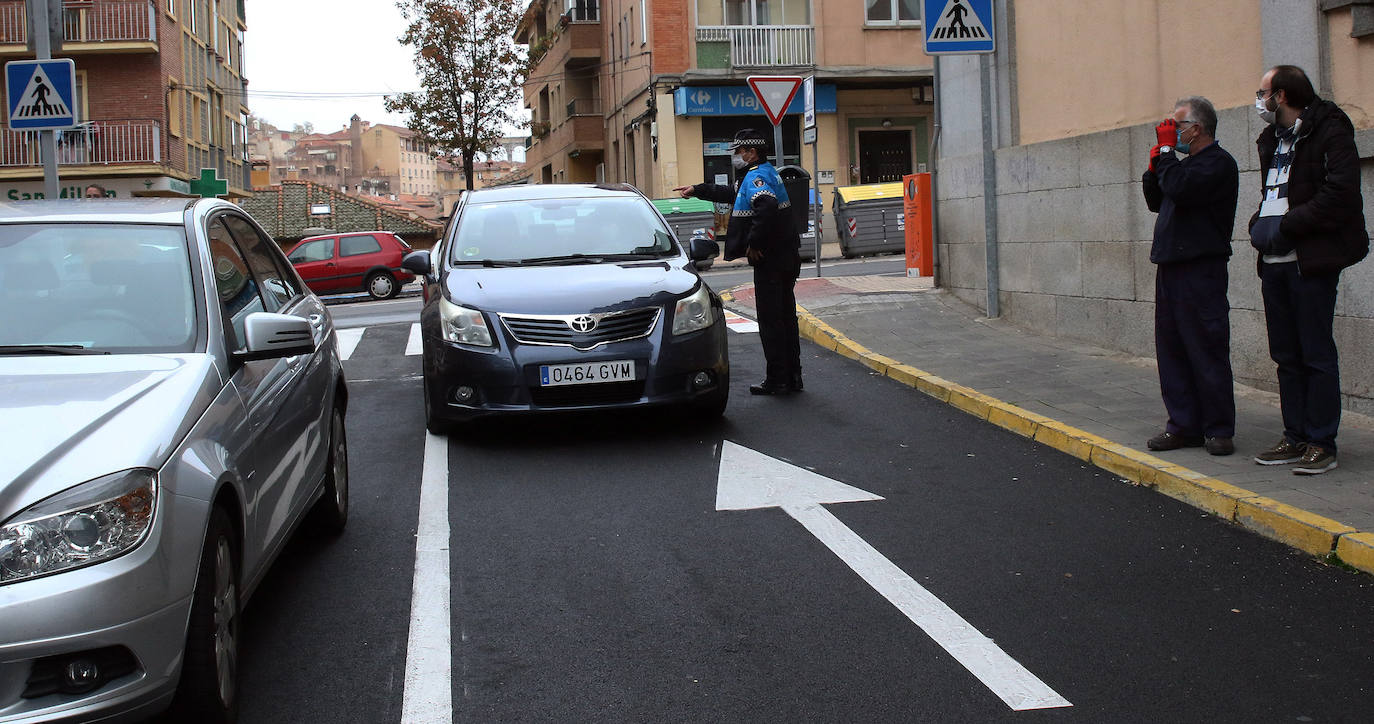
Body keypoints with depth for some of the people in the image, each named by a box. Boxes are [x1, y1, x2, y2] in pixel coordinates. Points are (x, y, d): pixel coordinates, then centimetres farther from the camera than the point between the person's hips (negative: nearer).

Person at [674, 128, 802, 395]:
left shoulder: (757, 176, -14)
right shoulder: (764, 174, 19)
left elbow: (767, 206, -34)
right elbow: (730, 193, 35)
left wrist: (754, 243, -25)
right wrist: (697, 190, 37)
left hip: (770, 260, -10)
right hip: (787, 257, 10)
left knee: (770, 320, -4)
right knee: (785, 317, 13)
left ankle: (777, 380, 0)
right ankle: (792, 377, 19)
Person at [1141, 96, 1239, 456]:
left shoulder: (1218, 162, -9)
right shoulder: (1186, 163, 21)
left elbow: (1180, 189, -23)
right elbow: (1157, 202, 23)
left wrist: (1165, 151, -10)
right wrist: (1155, 166, 10)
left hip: (1201, 271, -9)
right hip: (1171, 269, 9)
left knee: (1207, 353, -4)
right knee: (1172, 352, 9)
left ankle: (1219, 430, 3)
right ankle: (1185, 425, 15)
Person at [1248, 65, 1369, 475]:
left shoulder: (1329, 133, -8)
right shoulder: (1273, 140, 17)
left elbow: (1339, 196, -18)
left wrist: (1286, 225, -17)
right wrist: (1259, 223, 5)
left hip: (1311, 261, -8)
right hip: (1275, 263, 8)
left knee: (1317, 355, -3)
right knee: (1287, 356, 10)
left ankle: (1322, 444, 2)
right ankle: (1296, 438, 17)